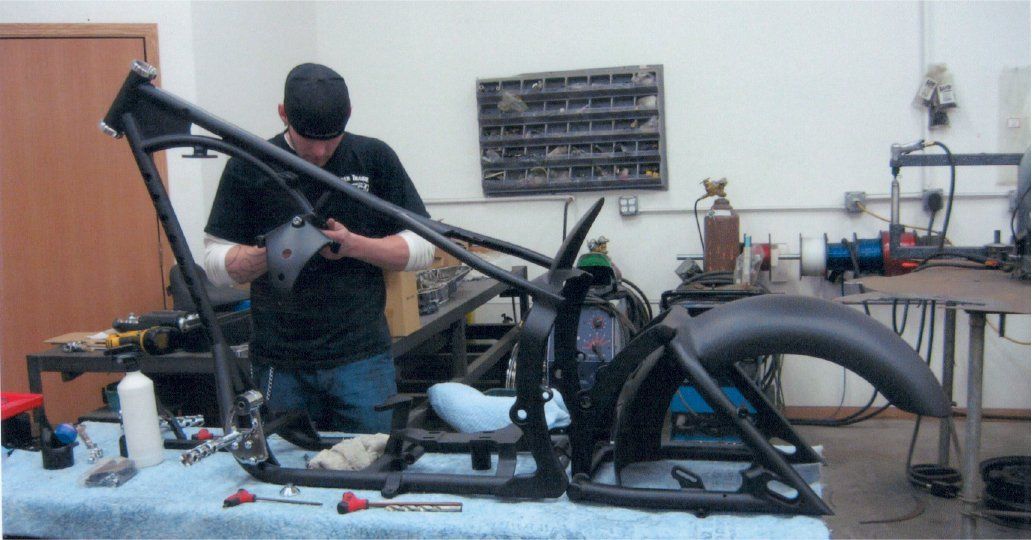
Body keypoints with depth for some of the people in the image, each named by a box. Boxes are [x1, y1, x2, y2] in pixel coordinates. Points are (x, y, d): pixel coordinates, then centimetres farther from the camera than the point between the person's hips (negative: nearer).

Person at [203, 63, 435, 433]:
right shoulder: (247, 168, 1)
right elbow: (215, 263, 1)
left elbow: (422, 247, 1)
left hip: (361, 358, 0)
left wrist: (355, 245, -15)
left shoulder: (374, 158, 1)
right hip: (279, 364, 1)